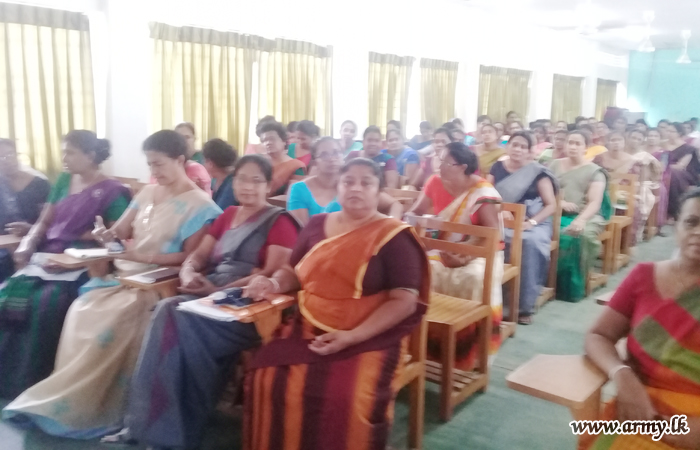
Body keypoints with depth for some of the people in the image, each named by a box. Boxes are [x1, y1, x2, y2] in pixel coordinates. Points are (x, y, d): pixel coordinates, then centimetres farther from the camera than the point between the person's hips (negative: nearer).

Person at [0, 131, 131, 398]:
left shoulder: (112, 192, -4)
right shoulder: (63, 181, 15)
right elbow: (44, 221, 18)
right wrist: (26, 246, -2)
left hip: (82, 267, -6)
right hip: (46, 257, 6)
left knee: (46, 302, -30)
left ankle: (27, 384, -16)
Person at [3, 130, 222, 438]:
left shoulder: (199, 204, -8)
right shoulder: (147, 193, 15)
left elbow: (191, 258, -14)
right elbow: (122, 231, 12)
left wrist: (143, 256, -20)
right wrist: (107, 234, -11)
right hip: (126, 274, 7)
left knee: (108, 322, -24)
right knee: (82, 311, -16)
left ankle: (75, 407, -7)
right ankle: (73, 399, -7)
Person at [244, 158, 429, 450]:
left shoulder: (395, 237, -4)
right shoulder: (317, 225, 11)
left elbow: (404, 301, -9)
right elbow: (294, 272, 22)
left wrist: (352, 336, -19)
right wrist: (274, 284, -2)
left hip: (370, 339, -4)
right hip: (308, 330, 4)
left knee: (347, 401, -29)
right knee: (266, 380, -19)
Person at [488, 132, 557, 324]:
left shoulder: (538, 172, 2)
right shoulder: (497, 168, 10)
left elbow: (551, 205, -1)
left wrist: (531, 222, -17)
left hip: (534, 222, -2)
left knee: (529, 243, -36)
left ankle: (526, 306, -26)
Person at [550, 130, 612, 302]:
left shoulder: (595, 171, 4)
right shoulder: (555, 165, 14)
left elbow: (595, 203, -8)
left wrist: (581, 220, -28)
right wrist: (560, 202, -14)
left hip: (586, 216, -2)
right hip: (558, 214, 2)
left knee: (582, 235, -36)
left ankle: (572, 286, -22)